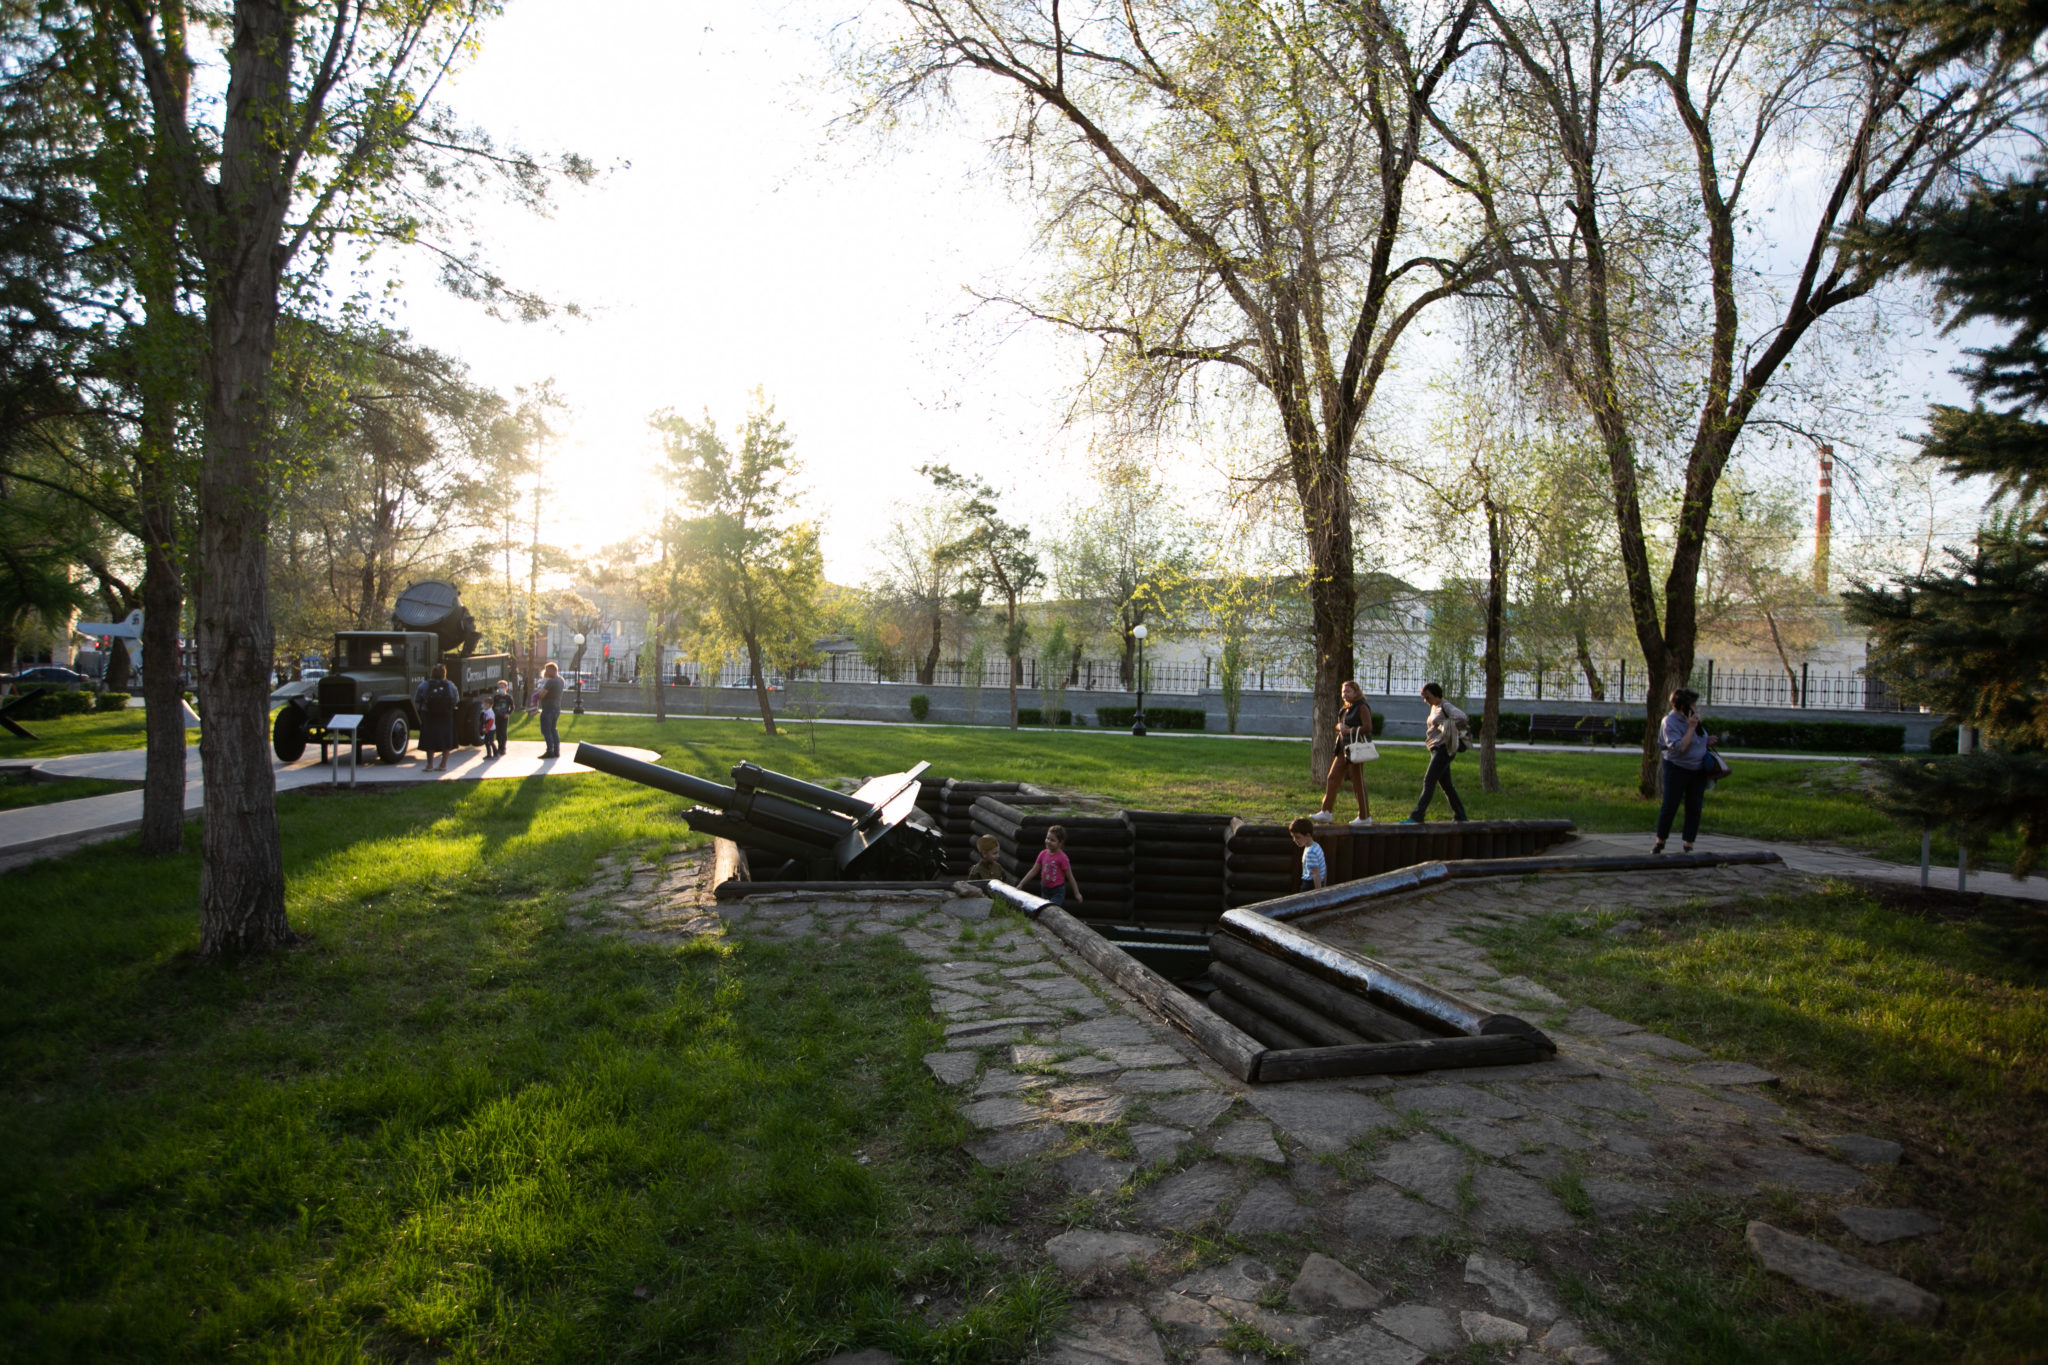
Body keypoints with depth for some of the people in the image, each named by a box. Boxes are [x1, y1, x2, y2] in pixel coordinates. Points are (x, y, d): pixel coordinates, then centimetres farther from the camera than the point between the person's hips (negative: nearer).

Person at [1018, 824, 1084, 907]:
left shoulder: (1062, 857, -16)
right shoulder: (1043, 854, 0)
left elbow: (1070, 876, -10)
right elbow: (1033, 871, 7)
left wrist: (1077, 893, -4)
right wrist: (1021, 884, 5)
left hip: (1057, 891, -7)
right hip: (1045, 890, 7)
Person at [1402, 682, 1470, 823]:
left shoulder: (1446, 706, -9)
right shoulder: (1434, 708, 17)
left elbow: (1463, 718, -24)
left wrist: (1445, 726, -14)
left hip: (1443, 749, -10)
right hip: (1437, 749, 10)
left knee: (1429, 781, -14)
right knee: (1446, 784, 13)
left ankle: (1417, 816, -18)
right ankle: (1460, 816, 21)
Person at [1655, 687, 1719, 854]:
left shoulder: (1691, 718, 6)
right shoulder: (1670, 722, -16)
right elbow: (1679, 747, -25)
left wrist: (1707, 740, 3)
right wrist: (1691, 728, -24)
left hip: (1698, 771, 7)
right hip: (1677, 770, -7)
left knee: (1694, 808, 5)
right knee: (1669, 807, -2)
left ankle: (1688, 845, 12)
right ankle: (1660, 842, 14)